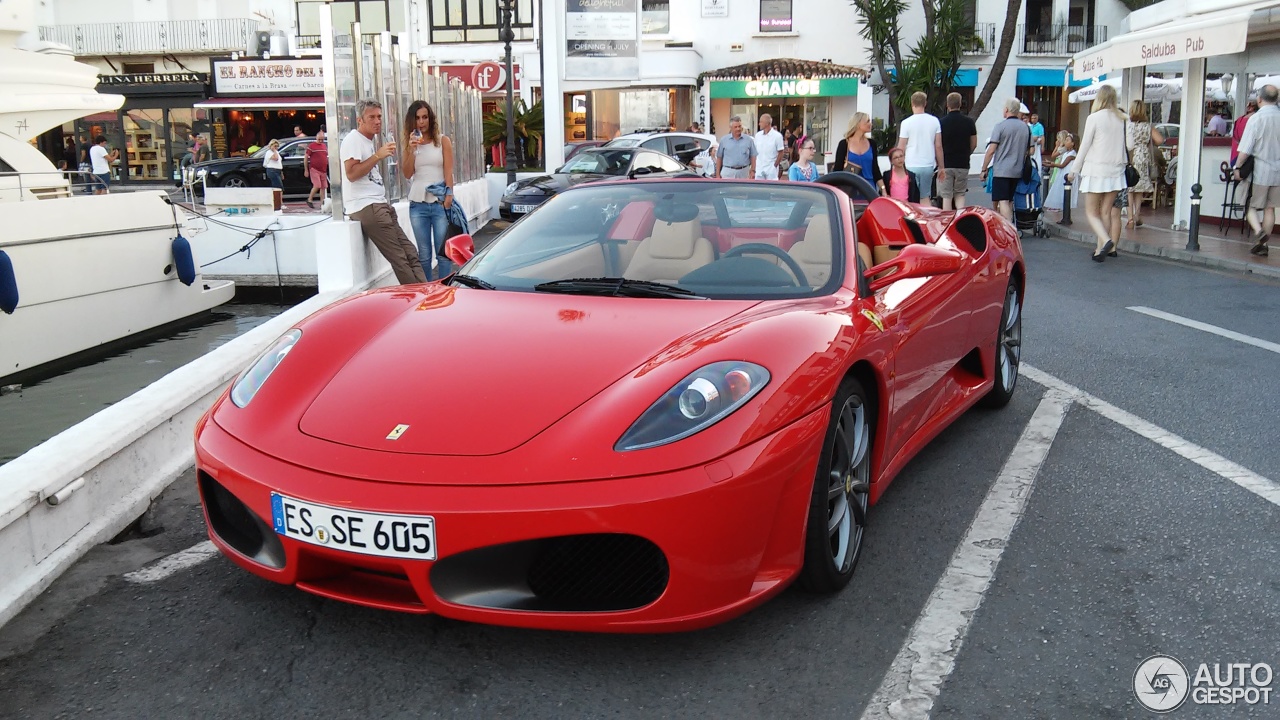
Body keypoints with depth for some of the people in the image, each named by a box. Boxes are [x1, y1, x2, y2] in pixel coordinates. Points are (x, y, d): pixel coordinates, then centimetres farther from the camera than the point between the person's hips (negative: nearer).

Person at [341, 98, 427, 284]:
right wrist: (378, 156, -19)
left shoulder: (369, 142, 22)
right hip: (366, 207, -10)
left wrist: (384, 154, 17)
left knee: (410, 253, 1)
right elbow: (351, 173, -18)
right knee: (399, 259, -14)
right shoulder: (353, 140, -7)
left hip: (379, 206, 10)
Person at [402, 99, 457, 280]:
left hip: (440, 202, -2)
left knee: (442, 252, -5)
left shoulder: (443, 140, 6)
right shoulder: (410, 143, 12)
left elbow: (448, 171, 0)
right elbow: (407, 174, 4)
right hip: (418, 204, 2)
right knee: (424, 254, 4)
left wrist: (449, 194, -12)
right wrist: (412, 149, -7)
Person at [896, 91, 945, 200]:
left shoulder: (906, 123, -6)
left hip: (911, 166, -3)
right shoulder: (934, 121, 3)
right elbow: (938, 146, 4)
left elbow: (901, 148, -4)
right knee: (925, 198, 10)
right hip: (928, 166, 3)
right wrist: (941, 167, 12)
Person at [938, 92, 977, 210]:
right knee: (960, 195, 13)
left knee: (947, 197, 1)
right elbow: (974, 145, 6)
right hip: (963, 165, 2)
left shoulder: (942, 123, -6)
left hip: (946, 164, -2)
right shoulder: (969, 122, 1)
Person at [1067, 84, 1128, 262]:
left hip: (1096, 170, -4)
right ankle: (1101, 248, 8)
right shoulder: (1122, 119, 5)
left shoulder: (1094, 118, -7)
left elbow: (1085, 146, -4)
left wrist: (1074, 169, 4)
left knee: (1092, 212, 0)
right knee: (1106, 212, 9)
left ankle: (1105, 241, -22)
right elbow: (1125, 146, 3)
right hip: (1115, 171, 5)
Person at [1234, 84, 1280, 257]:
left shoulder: (1256, 118, -14)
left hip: (1259, 170, -4)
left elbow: (1245, 149, -15)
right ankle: (1262, 245, 16)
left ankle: (1258, 231, -19)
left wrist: (1238, 167, -2)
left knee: (1251, 206, 6)